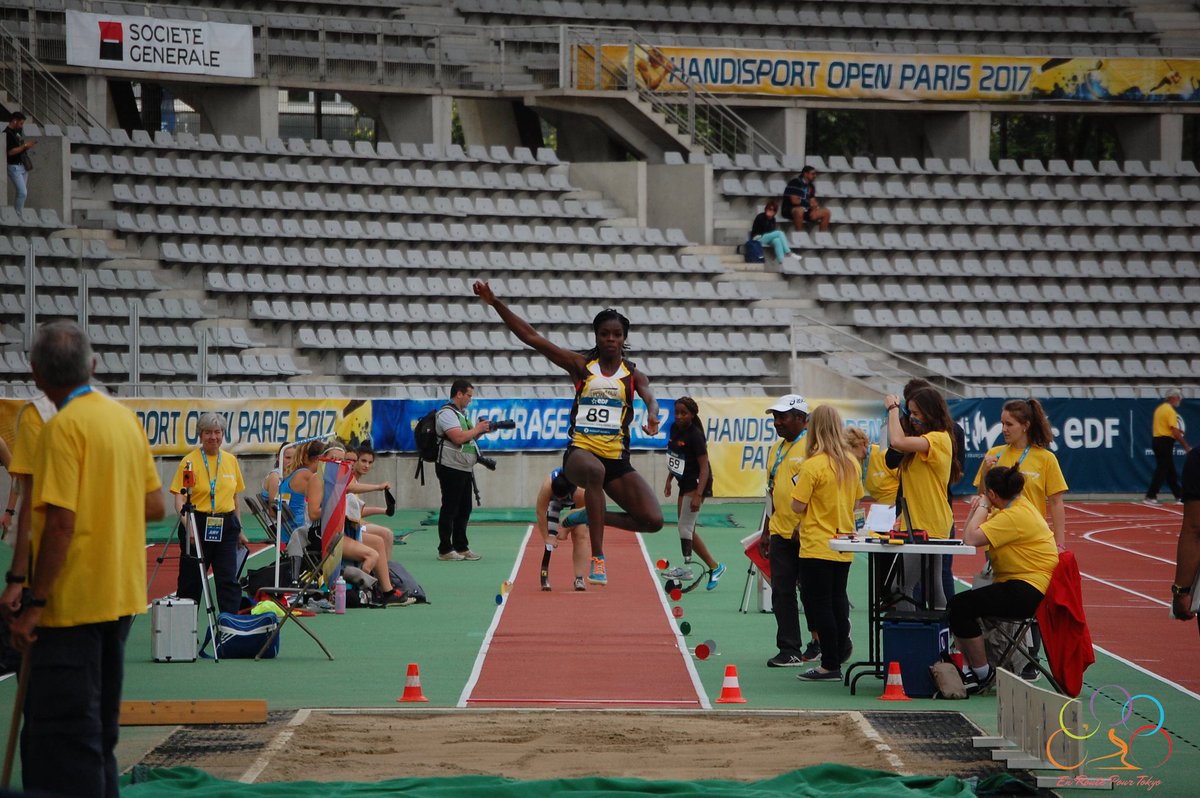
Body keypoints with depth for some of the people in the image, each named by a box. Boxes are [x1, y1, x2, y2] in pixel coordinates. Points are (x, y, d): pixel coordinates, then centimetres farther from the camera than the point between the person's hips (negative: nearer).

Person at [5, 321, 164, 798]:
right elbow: (155, 506, 12)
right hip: (121, 598, 8)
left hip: (73, 603, -8)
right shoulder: (126, 419, 9)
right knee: (97, 732, 17)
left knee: (59, 740, -6)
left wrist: (34, 605, -16)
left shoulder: (64, 427, -14)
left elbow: (61, 522, -20)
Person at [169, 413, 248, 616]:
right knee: (191, 580, 3)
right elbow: (179, 497, -11)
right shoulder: (190, 461, -5)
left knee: (228, 579, -4)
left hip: (225, 527, 3)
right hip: (197, 524, -3)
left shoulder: (231, 460, 10)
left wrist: (239, 530, 19)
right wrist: (186, 521, -28)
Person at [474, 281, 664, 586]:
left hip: (617, 458, 2)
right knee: (594, 471, -41)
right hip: (580, 452, -2)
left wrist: (652, 416, -39)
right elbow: (530, 336, 1)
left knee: (652, 520, -14)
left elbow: (650, 399, -14)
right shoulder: (580, 365, 5)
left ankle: (589, 515, 12)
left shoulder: (633, 374, 8)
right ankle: (597, 557, -37)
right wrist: (495, 303, -6)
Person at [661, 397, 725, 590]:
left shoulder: (695, 436, -18)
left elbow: (704, 467, -19)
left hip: (696, 483, -9)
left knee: (685, 526, -14)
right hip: (685, 483, 9)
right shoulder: (675, 429, 6)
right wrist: (669, 480, 19)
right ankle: (714, 567, 16)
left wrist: (698, 495, -25)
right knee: (688, 531, 9)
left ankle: (686, 567, -11)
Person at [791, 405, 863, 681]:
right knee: (838, 599, 18)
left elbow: (798, 506, -15)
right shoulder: (851, 463, 3)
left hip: (817, 546, -6)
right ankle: (840, 652, 26)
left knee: (819, 603, 0)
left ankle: (830, 665, 1)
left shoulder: (813, 465, -17)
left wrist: (799, 484, 1)